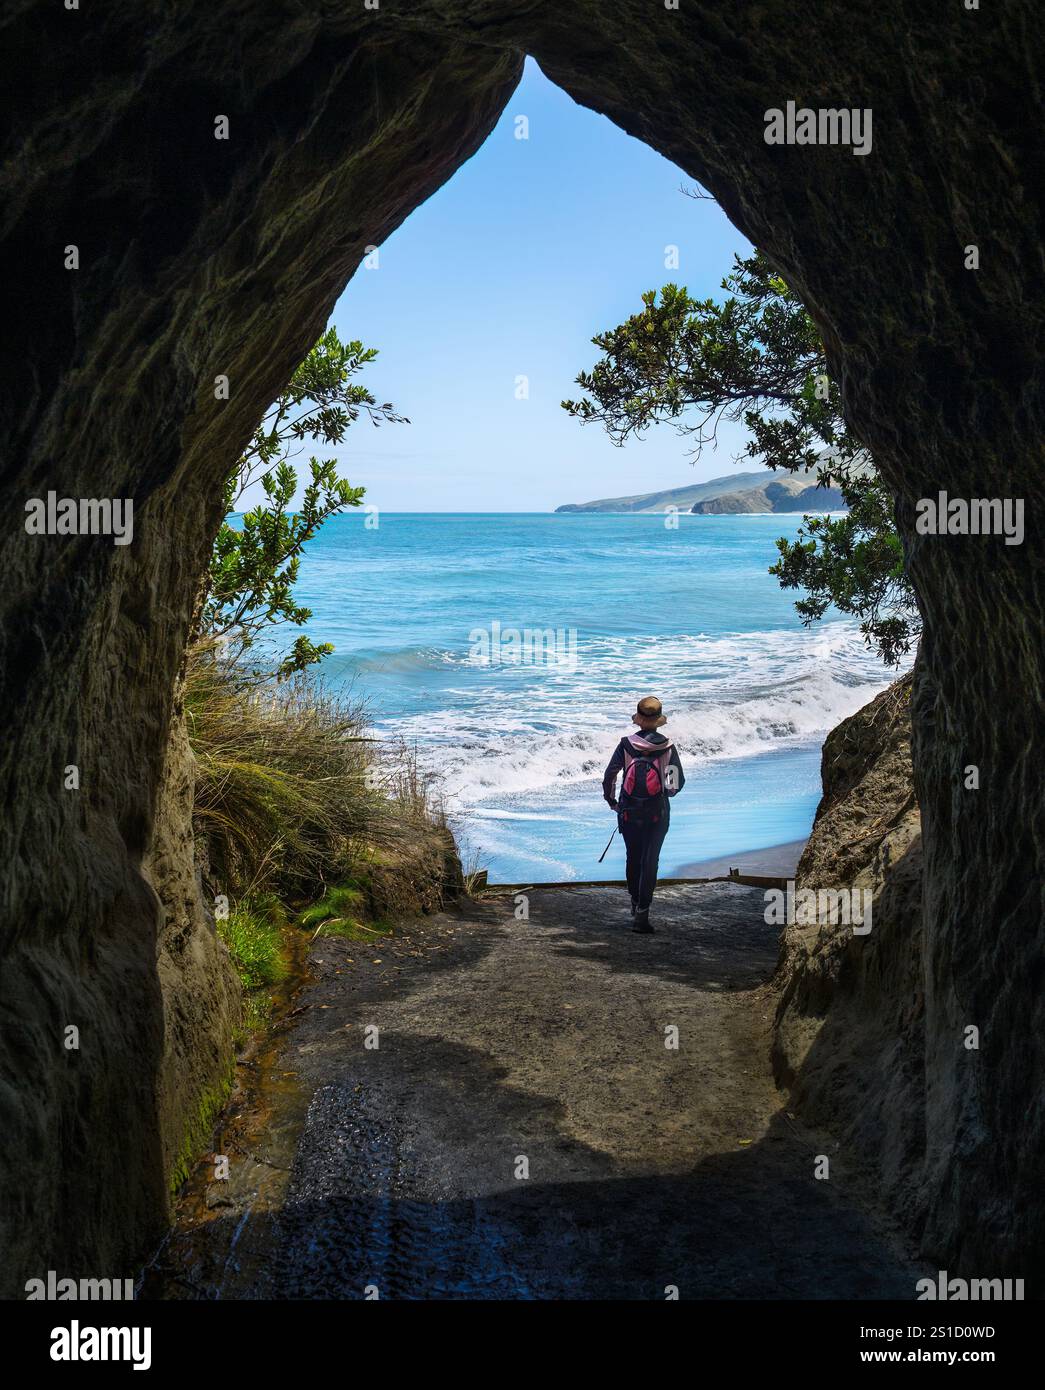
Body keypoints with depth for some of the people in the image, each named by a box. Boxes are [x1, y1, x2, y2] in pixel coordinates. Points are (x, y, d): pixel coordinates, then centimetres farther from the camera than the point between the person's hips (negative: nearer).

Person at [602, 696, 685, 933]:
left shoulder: (626, 745, -6)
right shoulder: (668, 747, -6)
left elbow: (609, 775, -8)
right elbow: (679, 782, -2)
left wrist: (611, 800, 8)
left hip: (629, 811, 1)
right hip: (658, 812, -1)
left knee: (633, 858, 19)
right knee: (650, 861, 1)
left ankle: (636, 903, 34)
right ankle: (642, 913, -8)